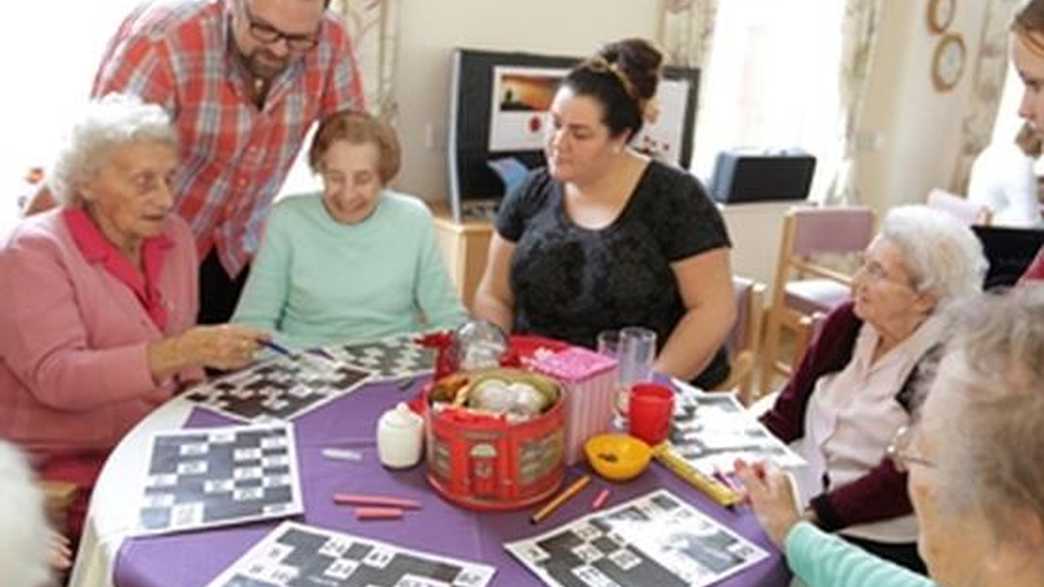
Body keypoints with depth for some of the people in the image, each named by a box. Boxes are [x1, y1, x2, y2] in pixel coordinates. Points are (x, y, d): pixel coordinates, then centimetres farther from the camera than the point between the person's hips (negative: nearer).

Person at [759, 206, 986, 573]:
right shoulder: (846, 321, 4)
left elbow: (903, 480, -18)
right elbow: (788, 412, 6)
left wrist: (812, 514, -22)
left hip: (877, 542, -6)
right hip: (795, 497, 6)